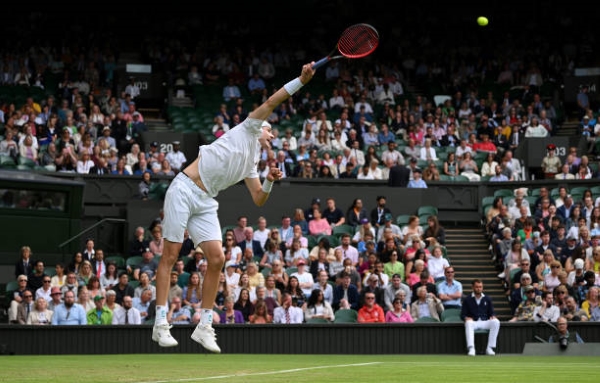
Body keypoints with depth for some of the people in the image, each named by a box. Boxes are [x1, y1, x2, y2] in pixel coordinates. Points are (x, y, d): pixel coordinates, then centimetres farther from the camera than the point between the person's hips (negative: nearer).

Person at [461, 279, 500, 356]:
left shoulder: (487, 299, 18)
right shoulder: (467, 300, 11)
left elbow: (491, 312, 15)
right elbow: (462, 315, 7)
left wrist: (492, 316, -9)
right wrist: (466, 318, -16)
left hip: (485, 322, 2)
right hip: (473, 322, -2)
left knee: (496, 322, -29)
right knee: (468, 323, -38)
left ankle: (490, 348, -27)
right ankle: (471, 349, -48)